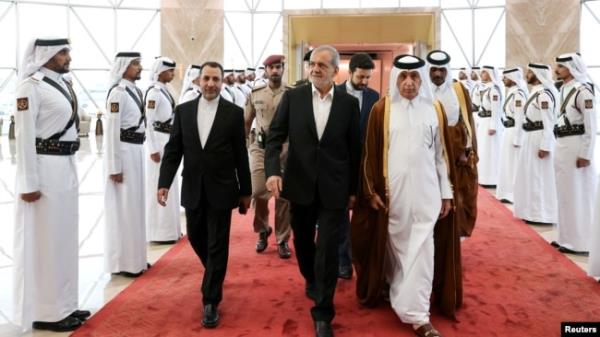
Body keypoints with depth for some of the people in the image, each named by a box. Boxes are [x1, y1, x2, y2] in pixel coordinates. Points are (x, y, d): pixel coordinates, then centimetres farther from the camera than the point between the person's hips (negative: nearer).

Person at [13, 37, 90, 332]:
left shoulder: (61, 83, 12)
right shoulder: (31, 86, -12)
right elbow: (24, 136, -15)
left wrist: (68, 167, 17)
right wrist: (29, 183, -17)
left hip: (66, 168, 9)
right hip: (44, 169, -8)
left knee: (64, 238, 14)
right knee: (45, 241, 1)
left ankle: (62, 305, 26)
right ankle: (44, 313, 13)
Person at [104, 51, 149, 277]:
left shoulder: (135, 90, 12)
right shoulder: (118, 92, -14)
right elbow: (111, 132, -16)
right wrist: (114, 167, -18)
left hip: (136, 151, 9)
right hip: (123, 152, -9)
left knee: (135, 204, 15)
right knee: (123, 207, 0)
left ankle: (134, 257, 27)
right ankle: (121, 262, 11)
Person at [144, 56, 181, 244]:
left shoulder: (164, 90, 12)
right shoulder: (154, 92, -14)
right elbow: (148, 122, -18)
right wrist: (153, 150, -20)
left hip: (168, 141, 9)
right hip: (158, 143, -9)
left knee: (169, 187, 14)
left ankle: (169, 229, 24)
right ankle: (160, 232, 7)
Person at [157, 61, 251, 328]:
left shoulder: (234, 113, -3)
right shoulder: (183, 110, 3)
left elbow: (240, 155, -1)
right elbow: (173, 150, 3)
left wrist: (245, 191, 1)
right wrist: (164, 183, -6)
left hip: (220, 190, -3)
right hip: (192, 189, 3)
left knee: (217, 245, 1)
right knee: (196, 238, 17)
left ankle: (211, 302, 12)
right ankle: (214, 273, 46)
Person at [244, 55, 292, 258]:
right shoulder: (255, 94, 6)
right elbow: (246, 122, 12)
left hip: (285, 148, -1)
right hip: (260, 148, 1)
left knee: (284, 195, 4)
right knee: (258, 192, -6)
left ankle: (283, 240, 17)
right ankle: (263, 230, 21)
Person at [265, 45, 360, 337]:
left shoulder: (349, 103, -1)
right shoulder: (292, 97, -1)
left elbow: (354, 148, 3)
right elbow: (275, 136, -3)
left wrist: (354, 189, 4)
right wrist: (272, 170, -19)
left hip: (334, 188, -1)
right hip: (300, 184, 2)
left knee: (328, 249, -2)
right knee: (302, 241, 19)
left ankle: (323, 313, 11)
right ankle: (311, 280, 49)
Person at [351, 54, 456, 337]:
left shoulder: (435, 110, 4)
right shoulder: (381, 109, -2)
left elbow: (442, 153, 7)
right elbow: (371, 152, 0)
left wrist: (446, 193, 6)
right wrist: (371, 190, -3)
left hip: (425, 192, 1)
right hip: (391, 191, -1)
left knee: (421, 251, -1)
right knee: (394, 247, 11)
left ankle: (417, 314, 6)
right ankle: (398, 292, 35)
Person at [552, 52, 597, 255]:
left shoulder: (583, 90, -15)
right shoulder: (564, 89, 11)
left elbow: (591, 127, -17)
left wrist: (586, 155, -17)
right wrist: (559, 147, 17)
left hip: (576, 147, -9)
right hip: (562, 147, 9)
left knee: (578, 195, -1)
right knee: (566, 194, 14)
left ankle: (580, 242, 8)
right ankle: (568, 237, 25)